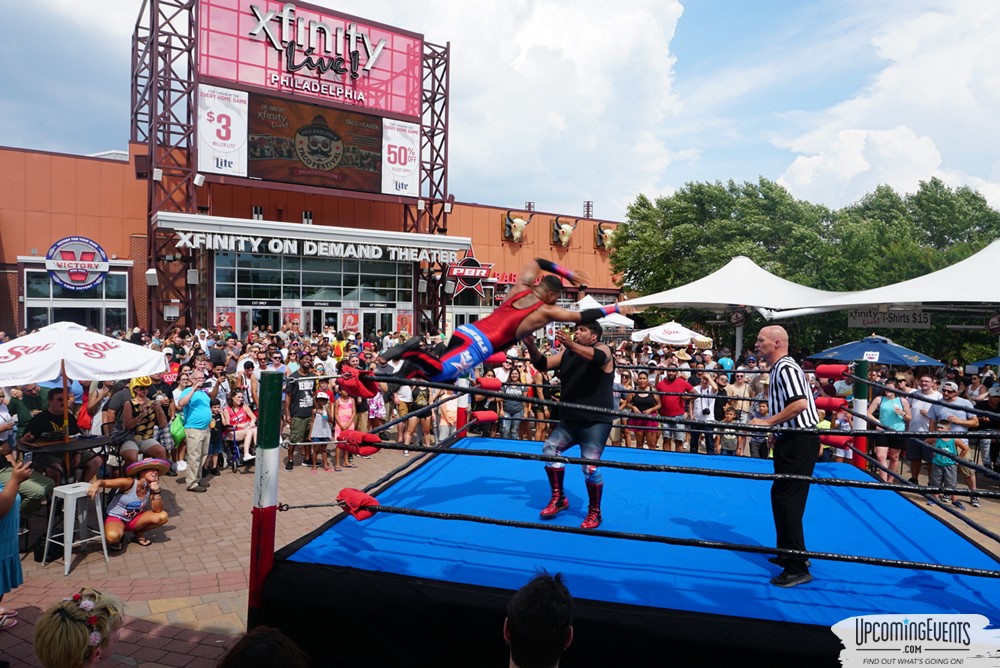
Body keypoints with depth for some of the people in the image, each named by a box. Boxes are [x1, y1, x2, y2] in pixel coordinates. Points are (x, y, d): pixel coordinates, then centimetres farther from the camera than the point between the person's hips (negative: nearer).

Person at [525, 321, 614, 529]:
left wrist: (571, 345, -49)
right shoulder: (567, 353, 9)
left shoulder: (602, 349, -8)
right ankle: (559, 498, 17)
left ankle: (594, 512, 13)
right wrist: (531, 347, -15)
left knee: (590, 467, -9)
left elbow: (598, 358, -33)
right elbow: (543, 364, 5)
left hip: (596, 421, -6)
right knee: (549, 450, 0)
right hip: (570, 419, 7)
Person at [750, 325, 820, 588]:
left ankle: (797, 568, -2)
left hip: (799, 442, -11)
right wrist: (777, 430, 21)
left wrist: (768, 422, -23)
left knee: (786, 499, -8)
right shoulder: (778, 369, 16)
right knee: (781, 497, 17)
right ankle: (788, 553, 30)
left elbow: (800, 403, -28)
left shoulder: (785, 368, -16)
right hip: (791, 440, 11)